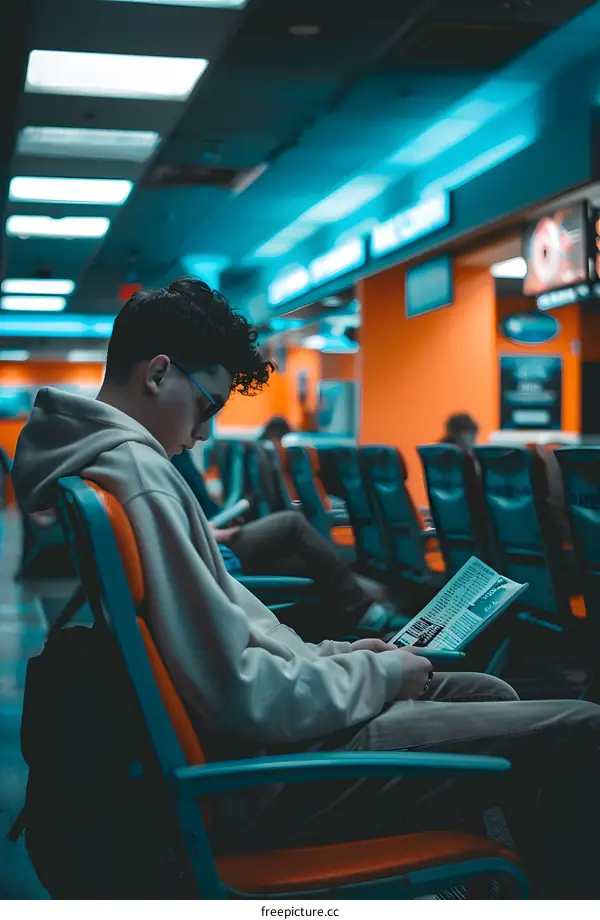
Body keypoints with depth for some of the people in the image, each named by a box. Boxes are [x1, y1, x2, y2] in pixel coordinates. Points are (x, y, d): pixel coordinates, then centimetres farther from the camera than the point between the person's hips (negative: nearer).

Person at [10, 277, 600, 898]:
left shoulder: (99, 457, 12)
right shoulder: (135, 474, -22)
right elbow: (239, 693, -26)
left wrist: (337, 657, 11)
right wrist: (376, 674, -10)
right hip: (253, 776, -11)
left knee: (489, 694, 22)